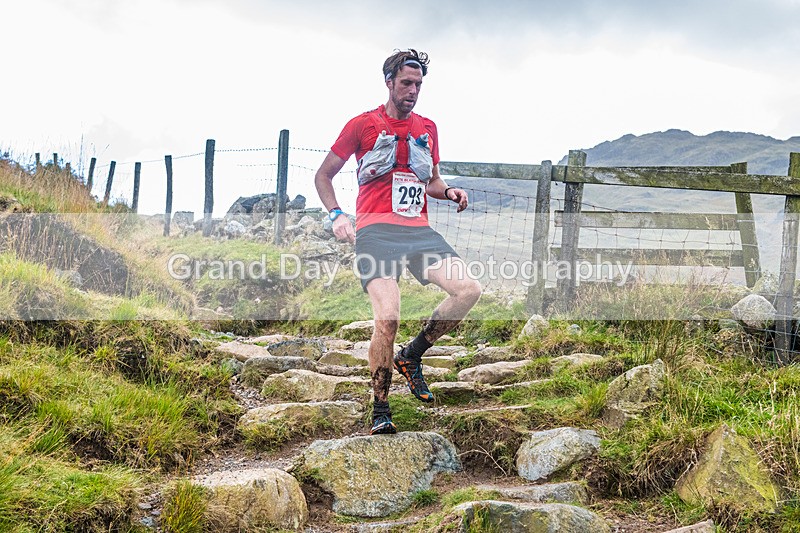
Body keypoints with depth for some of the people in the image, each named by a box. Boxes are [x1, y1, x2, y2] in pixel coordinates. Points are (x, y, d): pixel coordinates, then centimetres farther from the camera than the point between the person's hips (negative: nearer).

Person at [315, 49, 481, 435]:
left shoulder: (427, 128, 18)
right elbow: (323, 175, 10)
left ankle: (411, 356, 6)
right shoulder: (363, 125, 5)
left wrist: (449, 192, 6)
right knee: (388, 316, -22)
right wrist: (336, 215, -6)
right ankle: (380, 412, -6)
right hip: (375, 230, -5)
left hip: (418, 230, 5)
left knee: (469, 290, -15)